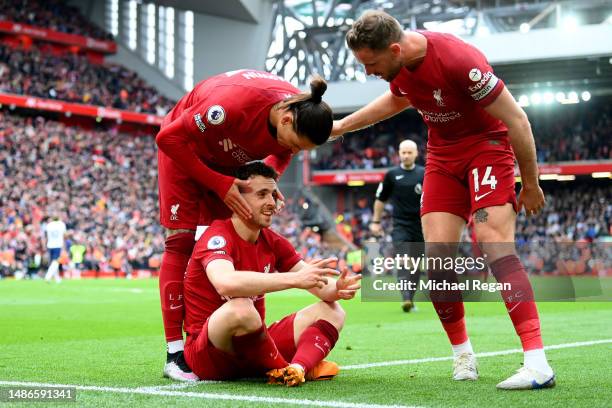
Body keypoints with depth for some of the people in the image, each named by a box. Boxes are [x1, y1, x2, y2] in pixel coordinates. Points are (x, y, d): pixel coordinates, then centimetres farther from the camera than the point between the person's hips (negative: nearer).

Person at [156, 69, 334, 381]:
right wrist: (219, 184, -32)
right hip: (183, 145, -6)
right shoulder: (233, 104, -43)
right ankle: (175, 353, -13)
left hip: (231, 160, 6)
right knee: (181, 240, -12)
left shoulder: (300, 117, -24)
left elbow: (281, 154, 2)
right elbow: (169, 138, -31)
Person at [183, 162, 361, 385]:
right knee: (240, 309, -39)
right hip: (208, 355, -8)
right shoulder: (217, 237, -16)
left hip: (253, 346, 9)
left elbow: (317, 284, 5)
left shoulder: (272, 242, 8)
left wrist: (337, 289, -20)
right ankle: (282, 368, -17)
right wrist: (293, 279, -39)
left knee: (332, 312, 0)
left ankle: (297, 368, -30)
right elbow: (225, 283, -39)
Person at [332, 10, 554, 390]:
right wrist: (342, 125, 21)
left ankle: (538, 364, -27)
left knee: (495, 246, -23)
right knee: (436, 254, -6)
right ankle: (464, 356, 11)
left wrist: (530, 184, -12)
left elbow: (517, 121, -21)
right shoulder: (398, 64, -7)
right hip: (443, 156, 7)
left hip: (487, 146, -7)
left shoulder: (458, 60, -31)